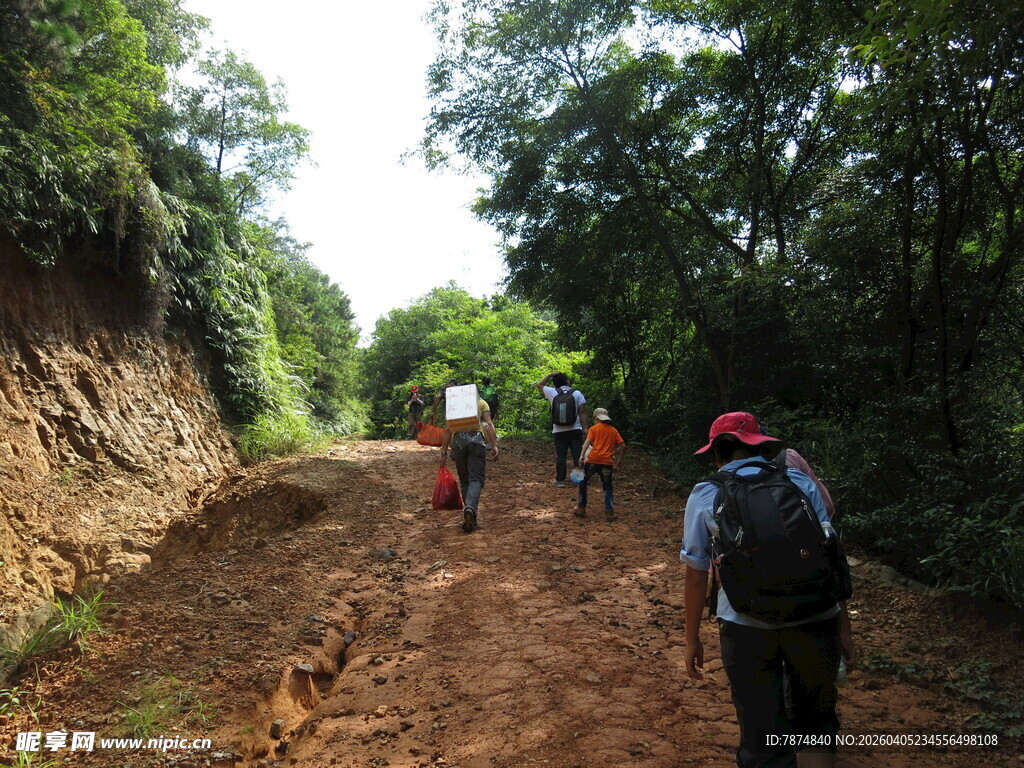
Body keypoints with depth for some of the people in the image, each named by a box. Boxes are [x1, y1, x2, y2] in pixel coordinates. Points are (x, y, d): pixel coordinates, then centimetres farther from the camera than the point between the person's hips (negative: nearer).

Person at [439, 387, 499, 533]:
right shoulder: (481, 402, 18)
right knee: (476, 478, -4)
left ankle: (471, 517, 10)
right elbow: (489, 424, 3)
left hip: (458, 440, 2)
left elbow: (447, 430, 14)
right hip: (476, 439, -2)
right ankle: (470, 507, -30)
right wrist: (494, 446, -2)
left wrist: (444, 452, 14)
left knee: (464, 480, 11)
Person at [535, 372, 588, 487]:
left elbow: (539, 385, 18)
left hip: (558, 431, 1)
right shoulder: (577, 393, 0)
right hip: (575, 430, 0)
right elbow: (583, 411, -4)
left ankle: (560, 480, 8)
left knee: (560, 455, 5)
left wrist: (551, 375, 19)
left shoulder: (552, 392, 1)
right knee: (577, 454, 2)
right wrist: (585, 428, -2)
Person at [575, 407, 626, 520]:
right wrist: (620, 459, 19)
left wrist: (582, 455, -17)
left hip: (593, 460, -2)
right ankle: (609, 512, 3)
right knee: (607, 487, 13)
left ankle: (581, 508, 18)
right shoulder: (614, 430, 14)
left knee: (583, 482, 16)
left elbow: (587, 441, -10)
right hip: (607, 463, 2)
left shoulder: (593, 429, 5)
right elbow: (622, 445, 9)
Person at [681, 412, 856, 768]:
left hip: (747, 625, -1)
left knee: (763, 737, 13)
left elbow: (696, 576, 5)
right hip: (814, 618, 2)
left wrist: (692, 640, 15)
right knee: (814, 725, 23)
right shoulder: (800, 482, 8)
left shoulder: (705, 496, 4)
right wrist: (844, 630, 12)